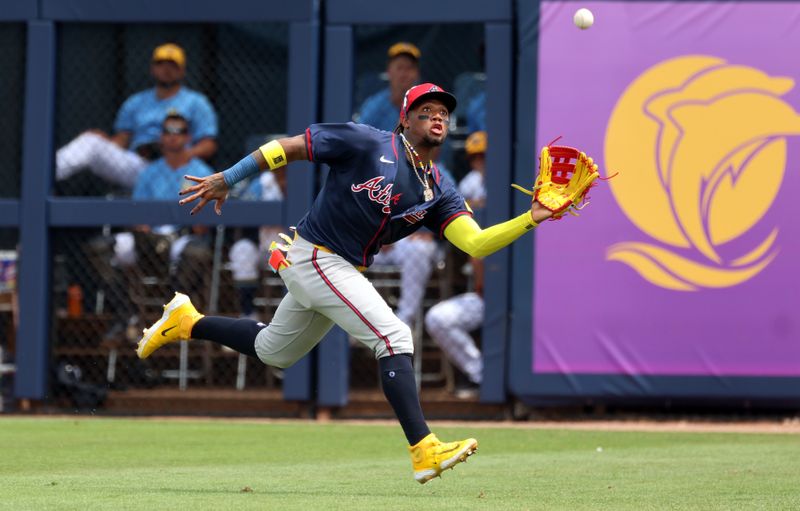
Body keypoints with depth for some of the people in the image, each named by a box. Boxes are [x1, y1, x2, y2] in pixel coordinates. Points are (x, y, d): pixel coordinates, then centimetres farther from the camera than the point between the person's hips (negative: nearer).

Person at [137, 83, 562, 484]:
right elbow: (289, 148, -8)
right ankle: (424, 452, -23)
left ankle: (187, 321, 42)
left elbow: (476, 244, -9)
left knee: (272, 352, 23)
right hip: (314, 257, -9)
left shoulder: (439, 191, 4)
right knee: (393, 336, -20)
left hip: (343, 272, 9)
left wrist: (530, 219, -22)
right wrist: (226, 180, -6)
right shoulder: (367, 145, -14)